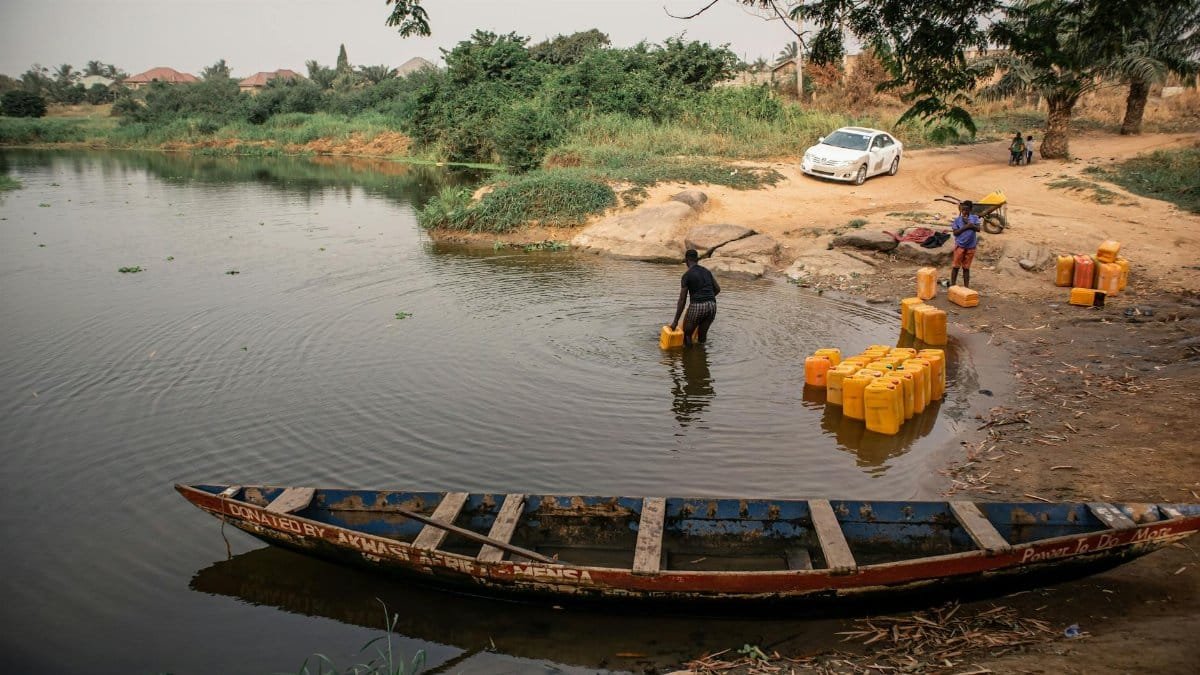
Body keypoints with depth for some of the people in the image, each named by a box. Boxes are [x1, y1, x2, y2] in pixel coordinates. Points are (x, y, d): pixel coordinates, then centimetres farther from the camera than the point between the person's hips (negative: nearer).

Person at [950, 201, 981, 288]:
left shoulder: (975, 218, 1)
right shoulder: (957, 220, -3)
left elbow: (978, 229, -10)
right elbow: (955, 232, -8)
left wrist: (969, 223, -20)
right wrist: (965, 227, -18)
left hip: (971, 246, 1)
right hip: (960, 246, -1)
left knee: (966, 267, 10)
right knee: (955, 266, 2)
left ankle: (966, 286, 17)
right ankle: (952, 285, 9)